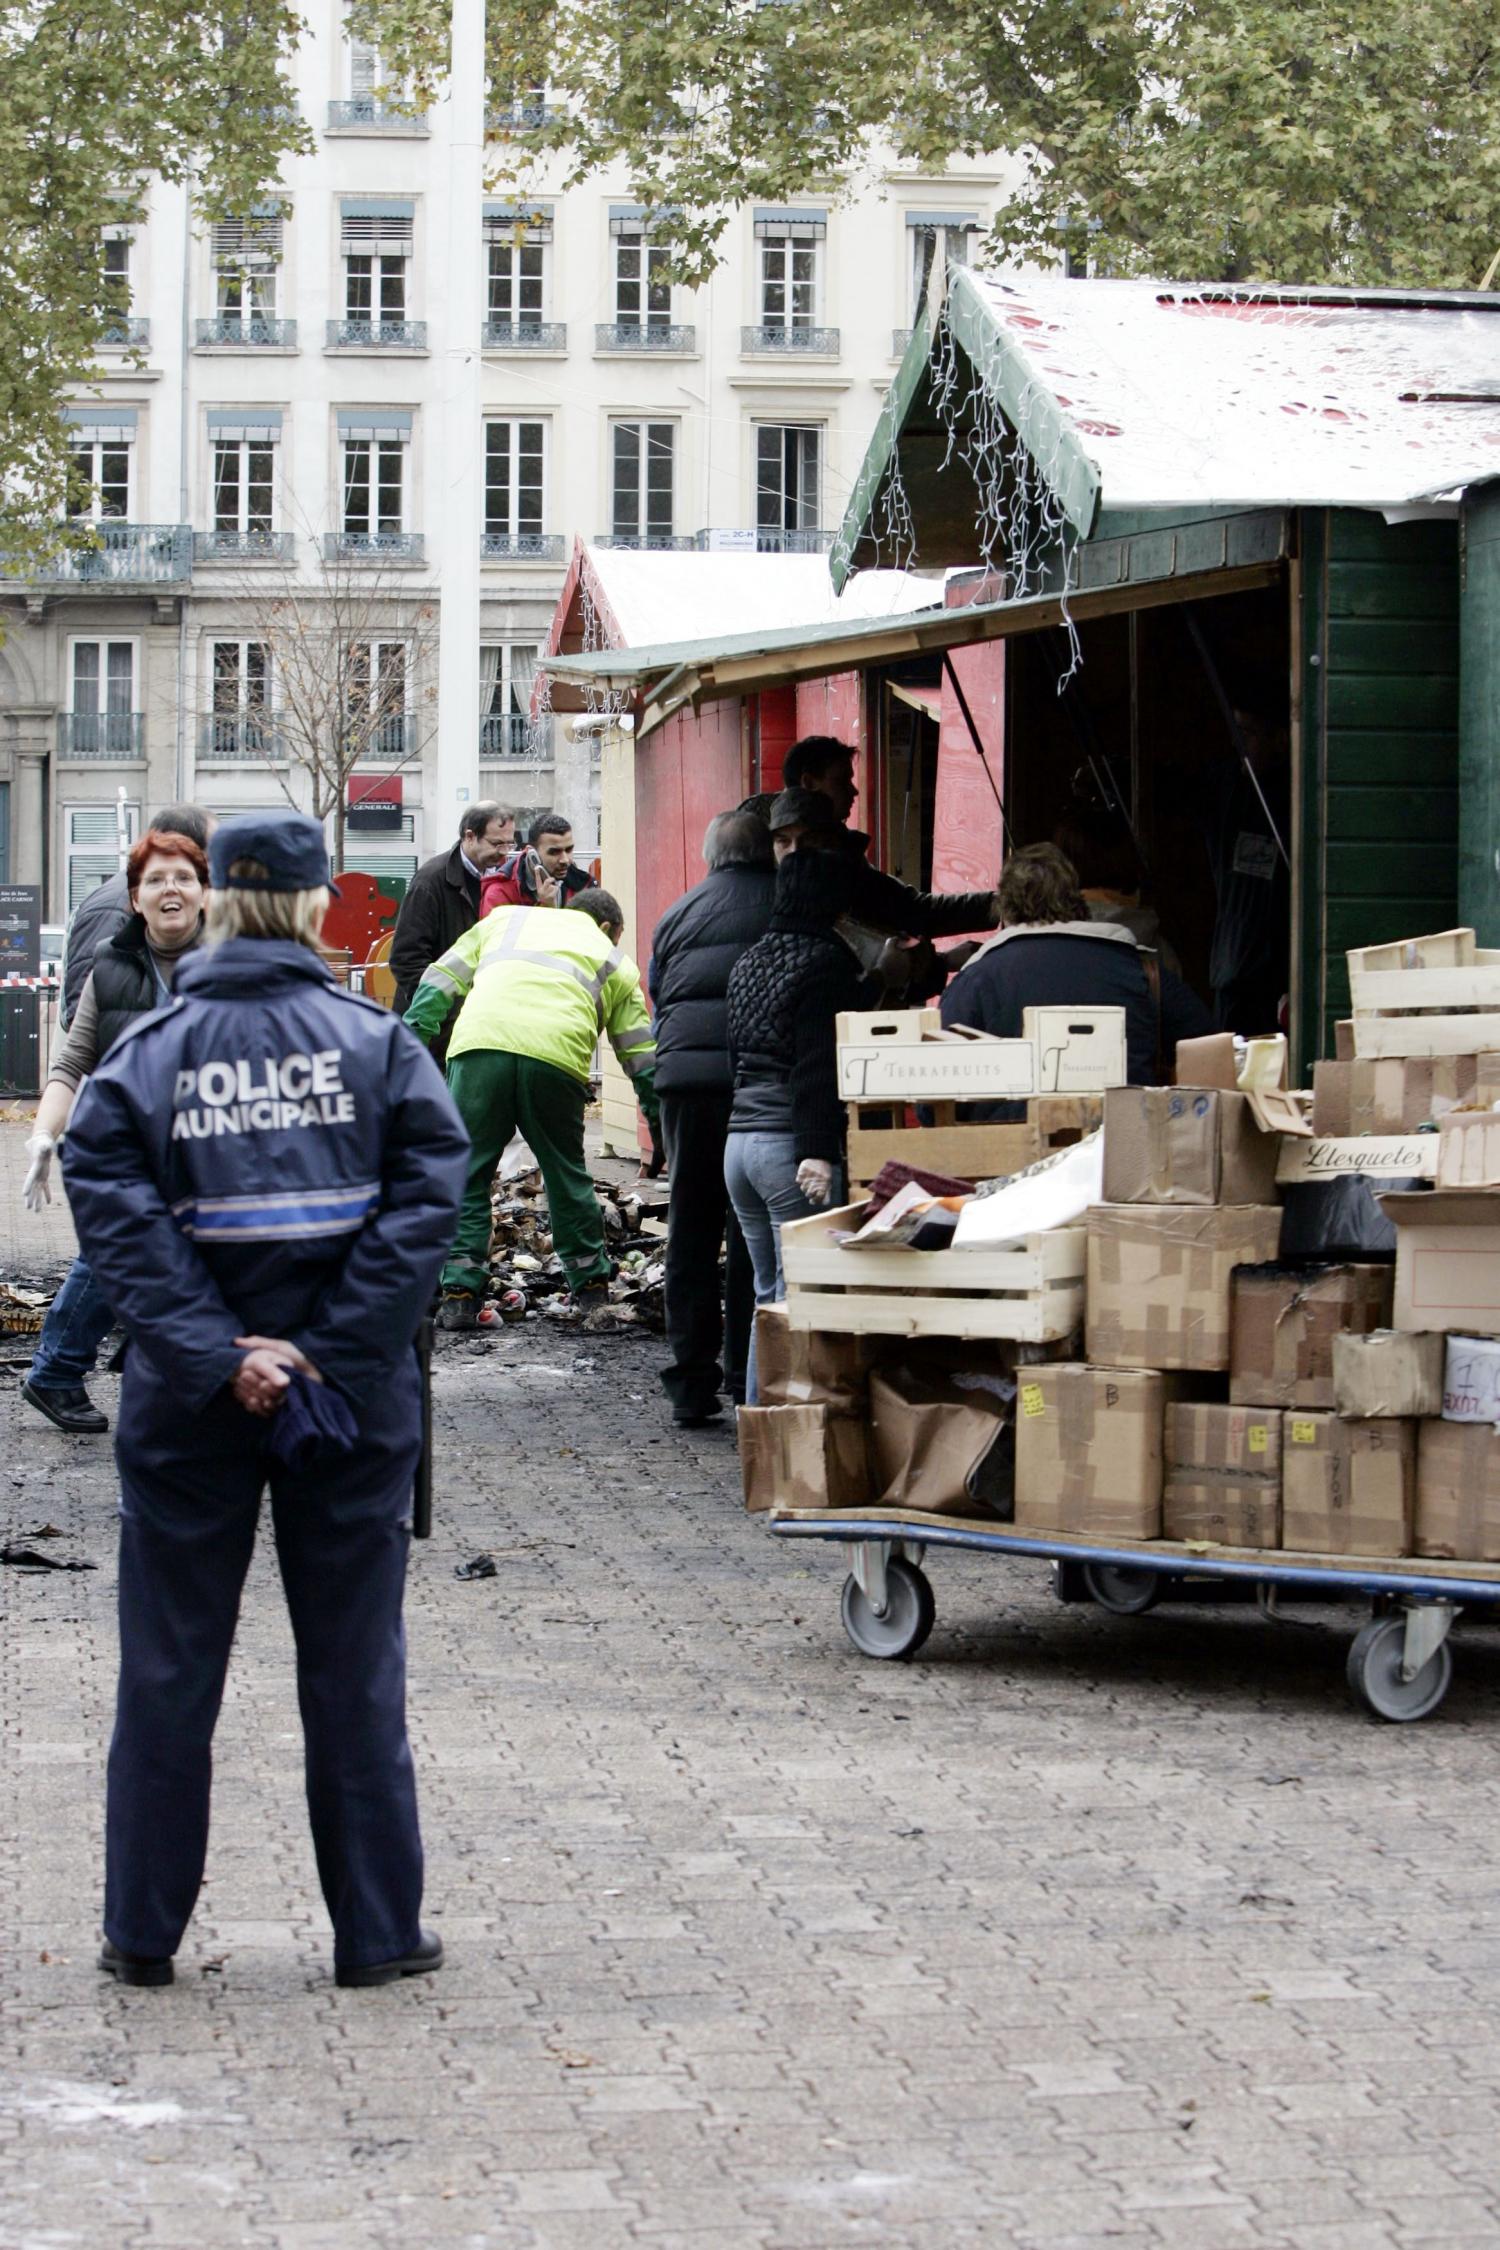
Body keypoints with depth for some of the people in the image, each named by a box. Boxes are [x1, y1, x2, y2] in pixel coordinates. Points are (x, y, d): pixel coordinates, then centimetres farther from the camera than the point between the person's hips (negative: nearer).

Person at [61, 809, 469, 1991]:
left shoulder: (147, 1051, -1)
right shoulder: (379, 1042, -2)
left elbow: (113, 1206, -13)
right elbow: (427, 1194, -11)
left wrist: (215, 1355, -15)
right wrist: (329, 1351, -13)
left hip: (190, 1403, 0)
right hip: (354, 1398, 0)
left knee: (169, 1665, 11)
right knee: (354, 1664, 9)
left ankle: (143, 1930, 16)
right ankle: (378, 1930, 14)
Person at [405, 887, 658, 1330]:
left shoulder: (506, 918, 33)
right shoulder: (613, 960, 30)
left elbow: (442, 979, 23)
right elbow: (642, 1056, 28)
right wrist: (663, 1127, 33)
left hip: (479, 1047, 0)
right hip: (557, 1057, 0)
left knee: (466, 1176, 8)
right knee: (567, 1177, 16)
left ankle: (460, 1294, 3)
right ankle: (591, 1290, 21)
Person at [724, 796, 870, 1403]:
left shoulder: (749, 962, 16)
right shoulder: (827, 961, -9)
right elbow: (820, 1065, -16)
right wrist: (819, 1152, -19)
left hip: (738, 1138, 8)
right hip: (793, 1142, -8)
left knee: (767, 1291, 15)